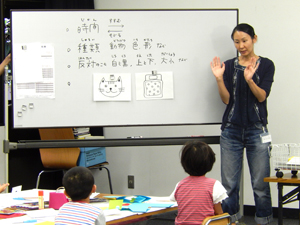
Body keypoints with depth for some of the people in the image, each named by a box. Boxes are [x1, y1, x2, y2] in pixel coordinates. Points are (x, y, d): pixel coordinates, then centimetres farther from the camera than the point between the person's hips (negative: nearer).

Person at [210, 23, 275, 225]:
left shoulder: (266, 65, 3)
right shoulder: (229, 66, 8)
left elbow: (262, 96, -7)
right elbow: (226, 99, 0)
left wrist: (249, 80, -24)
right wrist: (219, 79, -16)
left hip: (257, 130, -1)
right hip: (231, 131, 2)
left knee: (260, 183, -2)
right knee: (229, 183, 1)